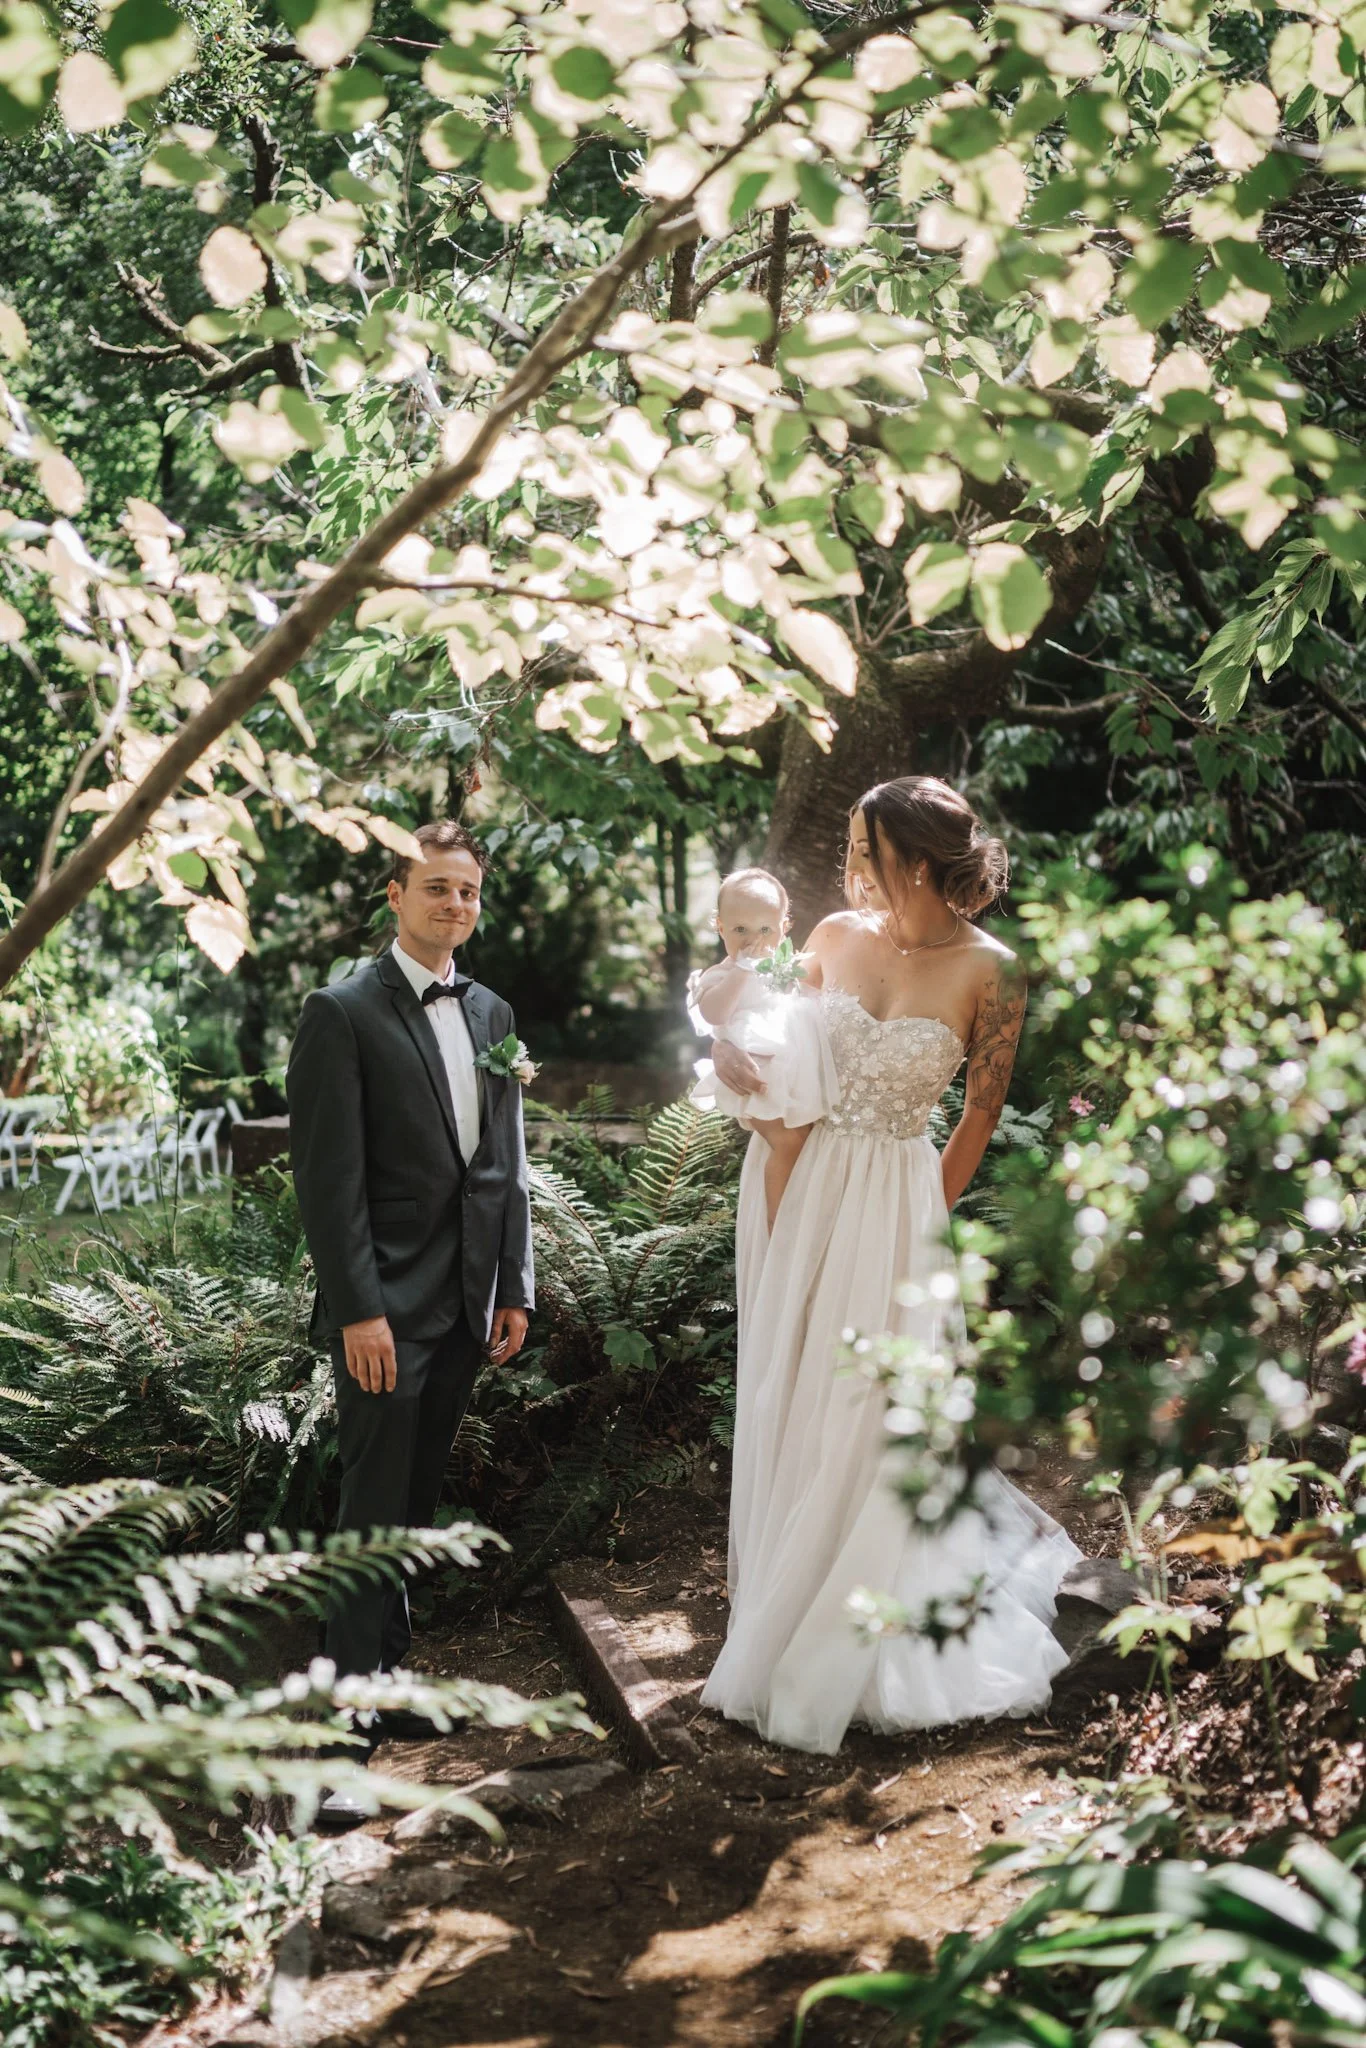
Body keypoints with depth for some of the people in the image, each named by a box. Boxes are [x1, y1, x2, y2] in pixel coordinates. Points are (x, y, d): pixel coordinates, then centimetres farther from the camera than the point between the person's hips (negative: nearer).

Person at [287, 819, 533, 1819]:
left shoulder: (492, 1014, 12)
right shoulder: (343, 1013, -8)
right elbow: (329, 1173, -13)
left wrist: (515, 1288, 11)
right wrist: (359, 1308, -17)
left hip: (468, 1304, 6)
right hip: (386, 1306, -6)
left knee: (417, 1503, 14)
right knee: (374, 1512, -6)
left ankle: (391, 1675, 25)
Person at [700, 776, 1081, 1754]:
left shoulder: (988, 969, -11)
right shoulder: (838, 937, 1)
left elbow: (981, 1113, -2)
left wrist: (924, 1218, 4)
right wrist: (734, 1054, -5)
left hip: (891, 1203, -4)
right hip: (795, 1187, 4)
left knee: (860, 1417, 3)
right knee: (785, 1403, 12)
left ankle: (825, 1663, 19)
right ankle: (786, 1616, 32)